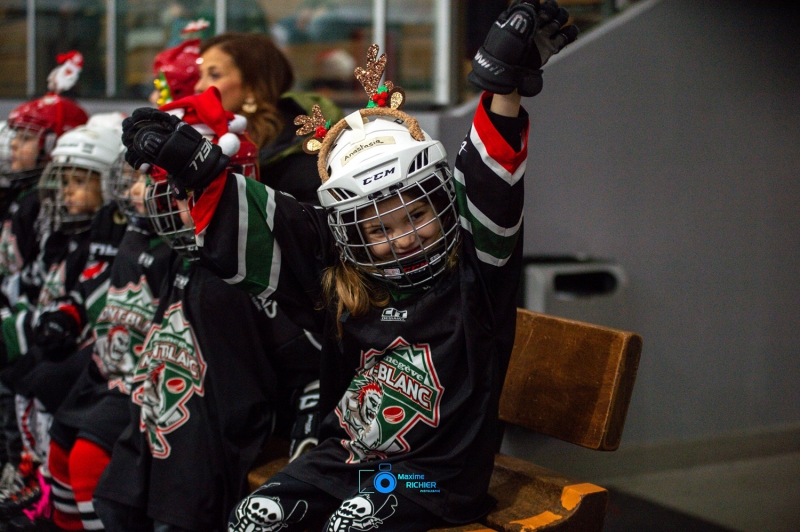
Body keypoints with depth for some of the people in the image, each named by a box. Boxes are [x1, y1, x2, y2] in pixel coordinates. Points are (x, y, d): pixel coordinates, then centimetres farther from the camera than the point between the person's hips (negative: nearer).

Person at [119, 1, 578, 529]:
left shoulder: (471, 267, -8)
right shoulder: (343, 278, 3)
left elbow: (491, 189, -24)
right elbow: (253, 230, 6)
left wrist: (505, 90, -40)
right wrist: (191, 165, -2)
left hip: (433, 471, -4)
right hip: (346, 455, 5)